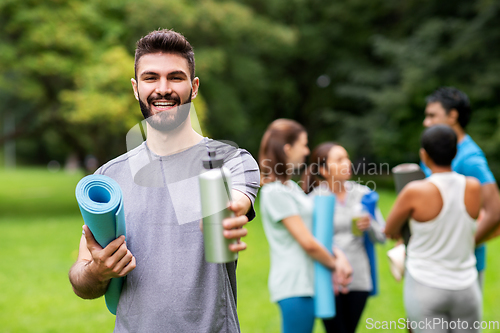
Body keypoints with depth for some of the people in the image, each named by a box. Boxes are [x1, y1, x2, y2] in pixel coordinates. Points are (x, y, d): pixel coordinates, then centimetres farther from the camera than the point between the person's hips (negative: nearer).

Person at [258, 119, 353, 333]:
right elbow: (307, 242, -15)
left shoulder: (290, 186, 17)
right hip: (295, 285, -9)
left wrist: (338, 255, 1)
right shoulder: (276, 192, -14)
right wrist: (335, 265, -1)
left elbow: (314, 230, 17)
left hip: (306, 282, 9)